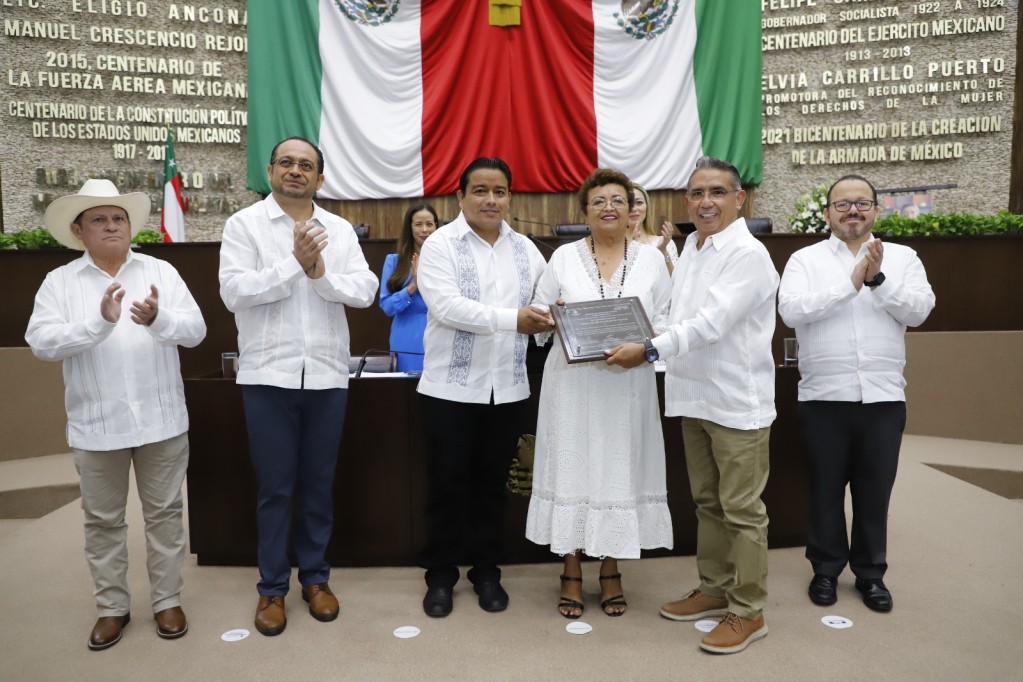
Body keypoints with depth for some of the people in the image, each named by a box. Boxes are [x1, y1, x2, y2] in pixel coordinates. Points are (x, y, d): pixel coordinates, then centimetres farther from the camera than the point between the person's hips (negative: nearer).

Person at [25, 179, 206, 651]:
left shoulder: (162, 272, 2)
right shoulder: (59, 281, 1)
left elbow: (195, 330, -7)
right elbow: (41, 342, -12)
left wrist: (158, 319, -27)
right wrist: (100, 322, -26)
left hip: (161, 419, 0)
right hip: (96, 424, 0)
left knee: (163, 512, 10)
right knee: (103, 520, 12)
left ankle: (167, 600, 25)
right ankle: (112, 607, 29)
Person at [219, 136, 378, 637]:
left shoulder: (339, 229, 8)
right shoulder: (244, 224, 1)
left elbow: (365, 290, -2)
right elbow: (234, 291, -12)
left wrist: (322, 274, -17)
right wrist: (294, 264, -16)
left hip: (327, 375, 2)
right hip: (269, 375, -2)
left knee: (319, 484, 13)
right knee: (275, 488, 7)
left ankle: (315, 577, 29)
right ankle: (272, 587, 23)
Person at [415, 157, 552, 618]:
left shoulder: (525, 249, 10)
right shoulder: (440, 245, -6)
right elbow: (447, 306, -19)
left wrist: (551, 318, -13)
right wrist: (513, 319, -24)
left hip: (507, 389, 4)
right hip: (450, 387, -4)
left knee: (492, 485, 14)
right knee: (448, 486, 6)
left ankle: (486, 572, 28)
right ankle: (440, 575, 23)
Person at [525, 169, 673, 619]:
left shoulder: (651, 260, 6)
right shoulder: (564, 257, 5)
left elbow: (667, 320, 3)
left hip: (628, 385, 1)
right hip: (573, 383, 0)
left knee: (620, 471, 7)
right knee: (573, 470, 4)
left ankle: (611, 571, 24)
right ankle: (571, 571, 20)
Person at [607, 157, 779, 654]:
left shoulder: (747, 254, -13)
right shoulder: (690, 247, 13)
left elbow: (711, 322, -22)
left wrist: (651, 350, -24)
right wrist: (635, 344, 2)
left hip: (737, 402, -8)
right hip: (694, 397, 8)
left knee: (741, 509, 2)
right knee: (707, 502, 18)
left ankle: (748, 611, 15)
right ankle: (714, 589, 33)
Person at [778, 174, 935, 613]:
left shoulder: (902, 258, 7)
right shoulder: (805, 259, 1)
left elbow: (919, 310, -6)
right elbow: (791, 310, -15)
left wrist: (878, 279, -18)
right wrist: (850, 283, -19)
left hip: (884, 396, 2)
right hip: (824, 396, -1)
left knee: (875, 489, 12)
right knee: (826, 488, 10)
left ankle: (871, 572, 29)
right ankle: (826, 569, 27)